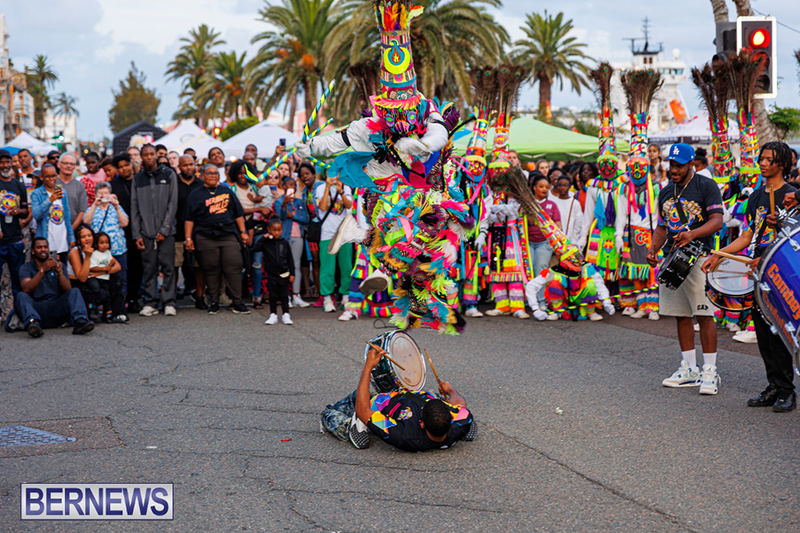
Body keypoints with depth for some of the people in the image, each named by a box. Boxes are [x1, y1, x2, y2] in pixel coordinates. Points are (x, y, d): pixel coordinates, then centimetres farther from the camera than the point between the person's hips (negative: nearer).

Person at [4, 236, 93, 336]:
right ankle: (32, 322, -56)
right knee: (20, 296, -27)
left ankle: (79, 321, -50)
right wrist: (42, 270, -20)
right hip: (36, 308, -1)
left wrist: (59, 272, -16)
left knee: (74, 292, -22)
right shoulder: (26, 267, 10)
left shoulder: (57, 265, 16)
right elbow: (26, 289, -10)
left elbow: (68, 290, 2)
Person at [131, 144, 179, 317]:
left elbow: (172, 204, 0)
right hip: (146, 232, 2)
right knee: (149, 268, 2)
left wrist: (164, 230, -8)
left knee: (168, 266, -3)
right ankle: (151, 302, 9)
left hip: (166, 231, -2)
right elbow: (134, 207, 9)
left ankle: (169, 302, 3)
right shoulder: (137, 178, 10)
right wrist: (136, 234, 1)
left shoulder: (168, 175, 4)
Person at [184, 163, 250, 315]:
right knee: (211, 271, 1)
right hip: (206, 238, -1)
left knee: (234, 268, -6)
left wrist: (243, 232, 11)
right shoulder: (195, 194, 10)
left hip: (229, 236, 1)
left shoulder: (227, 192, 17)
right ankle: (214, 302, 11)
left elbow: (238, 214, 18)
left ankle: (237, 302, -1)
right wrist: (188, 238, -2)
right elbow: (189, 218, 5)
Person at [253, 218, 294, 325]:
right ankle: (273, 315, 15)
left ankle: (286, 315, 13)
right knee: (273, 296, 6)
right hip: (271, 275, 0)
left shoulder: (285, 243, 2)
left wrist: (292, 274, 2)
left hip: (284, 274, 1)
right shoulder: (266, 243, -1)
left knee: (284, 296, 6)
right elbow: (255, 248, -15)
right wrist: (264, 238, -15)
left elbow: (290, 259, 5)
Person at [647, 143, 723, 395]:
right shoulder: (666, 192, 18)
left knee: (704, 314, -9)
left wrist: (693, 233, -29)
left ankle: (710, 371, -5)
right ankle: (689, 369, 16)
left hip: (699, 257, -6)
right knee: (681, 315, 8)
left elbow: (717, 221, -12)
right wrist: (653, 249, 5)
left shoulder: (706, 186, -2)